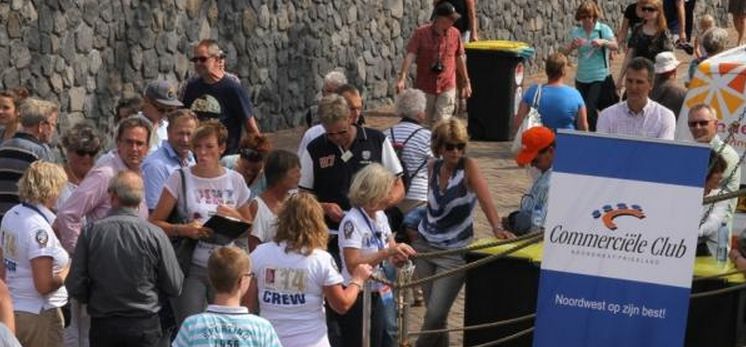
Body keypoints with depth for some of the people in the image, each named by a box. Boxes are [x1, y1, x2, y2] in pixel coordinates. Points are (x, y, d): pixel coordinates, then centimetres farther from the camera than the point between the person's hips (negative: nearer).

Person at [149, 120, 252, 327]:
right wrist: (183, 229, -19)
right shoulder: (180, 178, -1)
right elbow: (155, 222, -3)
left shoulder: (235, 180, 7)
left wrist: (234, 216, -5)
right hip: (191, 268, -2)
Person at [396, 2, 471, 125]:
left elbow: (459, 58, 11)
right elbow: (410, 55, -18)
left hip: (447, 88, 1)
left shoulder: (455, 34, -1)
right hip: (424, 88, -1)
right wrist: (402, 79, -29)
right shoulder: (421, 33, -10)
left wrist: (466, 82, 17)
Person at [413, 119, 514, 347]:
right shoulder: (432, 168, 1)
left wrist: (497, 228, -41)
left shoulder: (468, 166, -14)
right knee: (433, 310, 8)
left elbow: (485, 199, -27)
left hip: (455, 251, -5)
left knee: (436, 313, -9)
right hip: (426, 246, 5)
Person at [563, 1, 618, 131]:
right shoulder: (576, 31, 5)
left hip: (600, 77, -4)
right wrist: (573, 45, -18)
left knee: (590, 108, -16)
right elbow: (565, 51, 3)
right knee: (582, 109, 8)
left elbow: (615, 46, -13)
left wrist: (603, 42, -31)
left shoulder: (603, 29, -4)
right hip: (582, 78, 4)